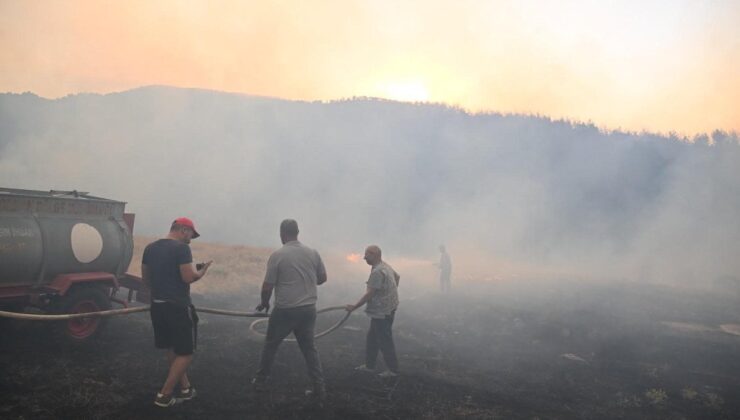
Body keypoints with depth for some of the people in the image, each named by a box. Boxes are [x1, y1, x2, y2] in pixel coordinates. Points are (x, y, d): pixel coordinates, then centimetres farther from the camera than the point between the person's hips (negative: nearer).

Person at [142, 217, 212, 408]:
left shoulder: (150, 248, 9)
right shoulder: (181, 248, -15)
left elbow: (145, 278, 16)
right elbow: (188, 277, -20)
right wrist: (202, 271, -1)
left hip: (157, 305, 8)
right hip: (178, 307, -8)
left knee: (172, 350, 20)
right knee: (185, 353, 4)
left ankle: (185, 388, 28)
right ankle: (164, 395, 4)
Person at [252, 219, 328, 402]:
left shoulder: (277, 255, -12)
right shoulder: (313, 253, 0)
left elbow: (267, 286, -8)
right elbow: (322, 278, 11)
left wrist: (264, 303, 11)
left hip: (285, 310, -3)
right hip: (308, 309, 4)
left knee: (270, 345, 16)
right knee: (309, 348, 13)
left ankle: (260, 381, 29)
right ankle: (319, 388, 9)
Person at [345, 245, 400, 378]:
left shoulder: (377, 271, -23)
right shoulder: (385, 266, 9)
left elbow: (369, 294, -25)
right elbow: (397, 276, 26)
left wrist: (354, 307, -18)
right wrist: (392, 292, 31)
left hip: (382, 312, -10)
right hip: (387, 308, 10)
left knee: (385, 341, 0)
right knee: (372, 338, 18)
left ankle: (393, 369, 10)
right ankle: (369, 365, 27)